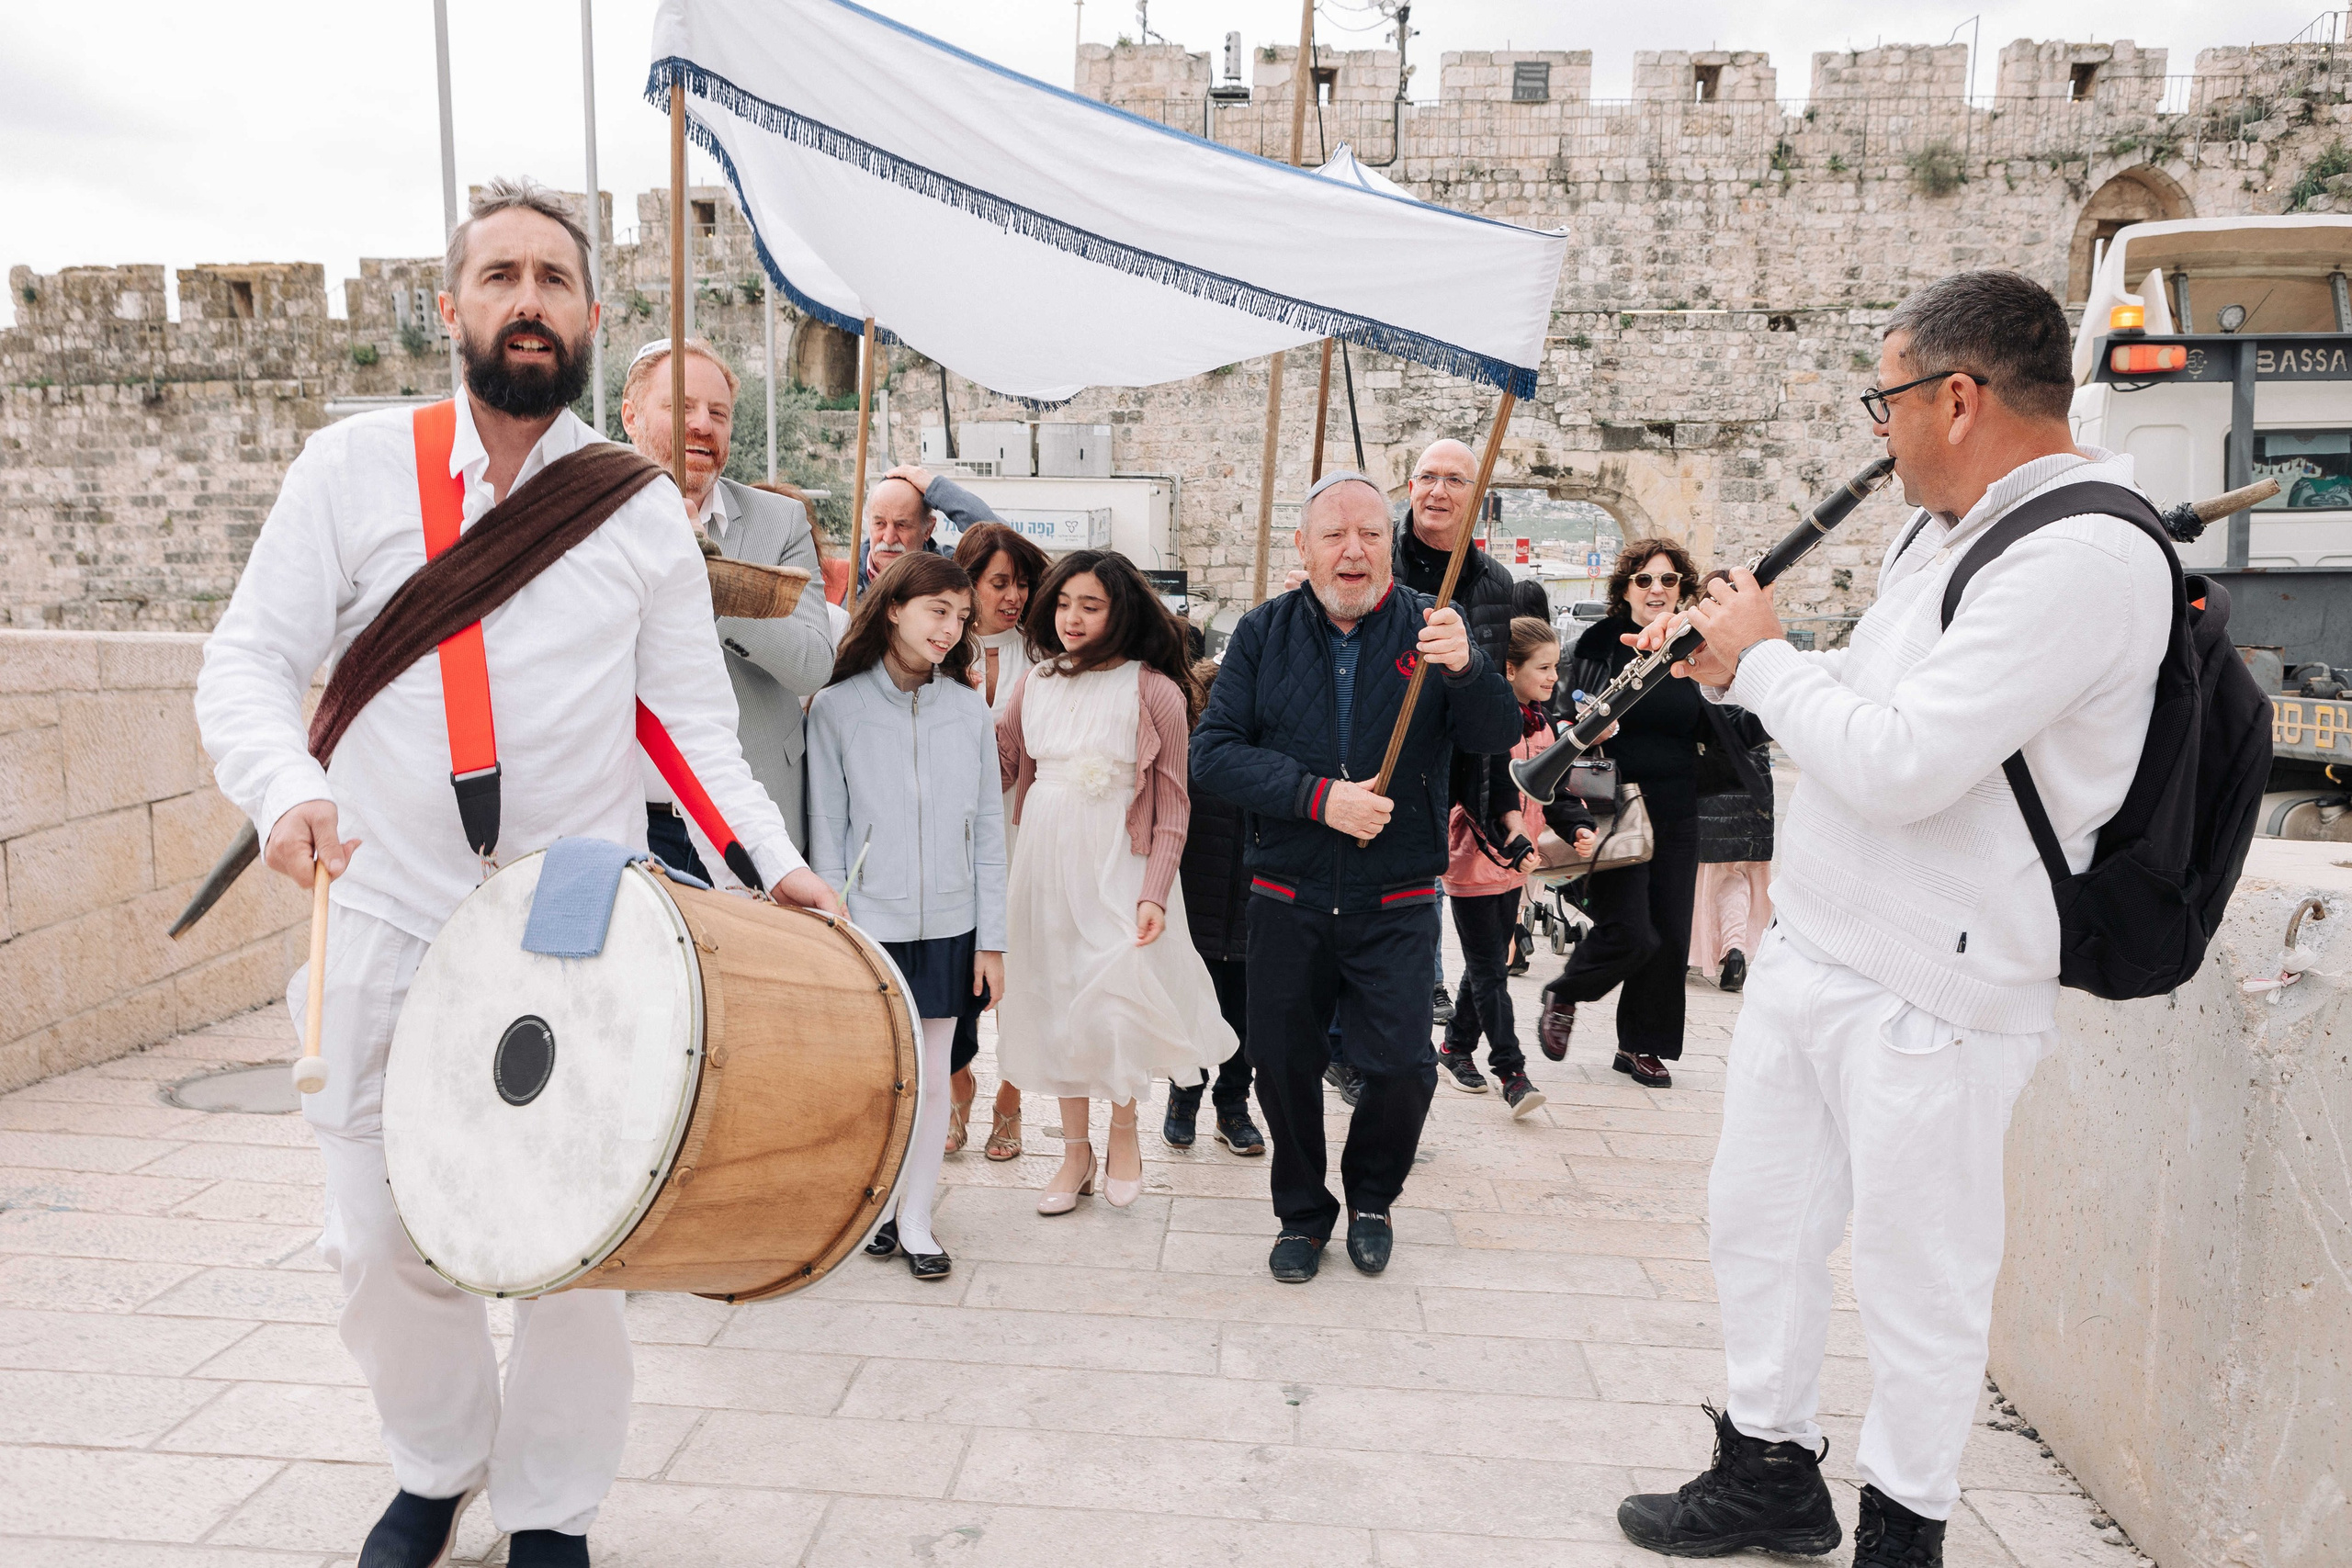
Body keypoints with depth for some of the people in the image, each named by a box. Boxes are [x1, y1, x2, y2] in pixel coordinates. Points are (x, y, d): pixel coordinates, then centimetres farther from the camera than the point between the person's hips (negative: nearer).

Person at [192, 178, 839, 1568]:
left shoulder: (645, 510, 4)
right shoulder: (354, 468, 2)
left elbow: (695, 724, 5)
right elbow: (248, 663, 0)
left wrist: (779, 861, -8)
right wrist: (291, 786, -21)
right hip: (390, 929, 1)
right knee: (386, 1242, 10)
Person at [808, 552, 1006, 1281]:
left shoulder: (969, 709, 3)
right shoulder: (837, 707, -3)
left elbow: (988, 830, 5)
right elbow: (826, 833, -2)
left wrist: (992, 940, 2)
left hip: (948, 926, 2)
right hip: (868, 923, -2)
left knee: (931, 1075, 8)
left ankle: (916, 1218, 22)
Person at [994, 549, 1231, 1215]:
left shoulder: (1155, 691, -7)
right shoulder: (1036, 683, 7)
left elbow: (1172, 803, -7)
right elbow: (1002, 766, 9)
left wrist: (1155, 892, -13)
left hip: (1117, 861, -5)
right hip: (1044, 860, 5)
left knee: (1114, 1003, -5)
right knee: (1055, 1000, 9)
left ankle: (1124, 1133, 21)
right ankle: (1076, 1148, 24)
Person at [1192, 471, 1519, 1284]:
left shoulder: (1429, 628, -3)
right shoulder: (1264, 632, 0)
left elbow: (1499, 738, -12)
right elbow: (1213, 752, -7)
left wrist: (1466, 669, -33)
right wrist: (1319, 796, -19)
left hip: (1396, 904, -1)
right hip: (1288, 900, 1)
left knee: (1403, 1068, -3)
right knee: (1283, 1066, 10)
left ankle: (1372, 1198, 29)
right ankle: (1303, 1212, 35)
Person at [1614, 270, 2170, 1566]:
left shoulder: (2083, 557, -21)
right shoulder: (1938, 530, 11)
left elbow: (1900, 764, -28)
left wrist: (1765, 658, -12)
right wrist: (1735, 663, 6)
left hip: (1929, 996, -9)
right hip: (1810, 951, 9)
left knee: (1920, 1278, 7)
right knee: (1755, 1221, 18)